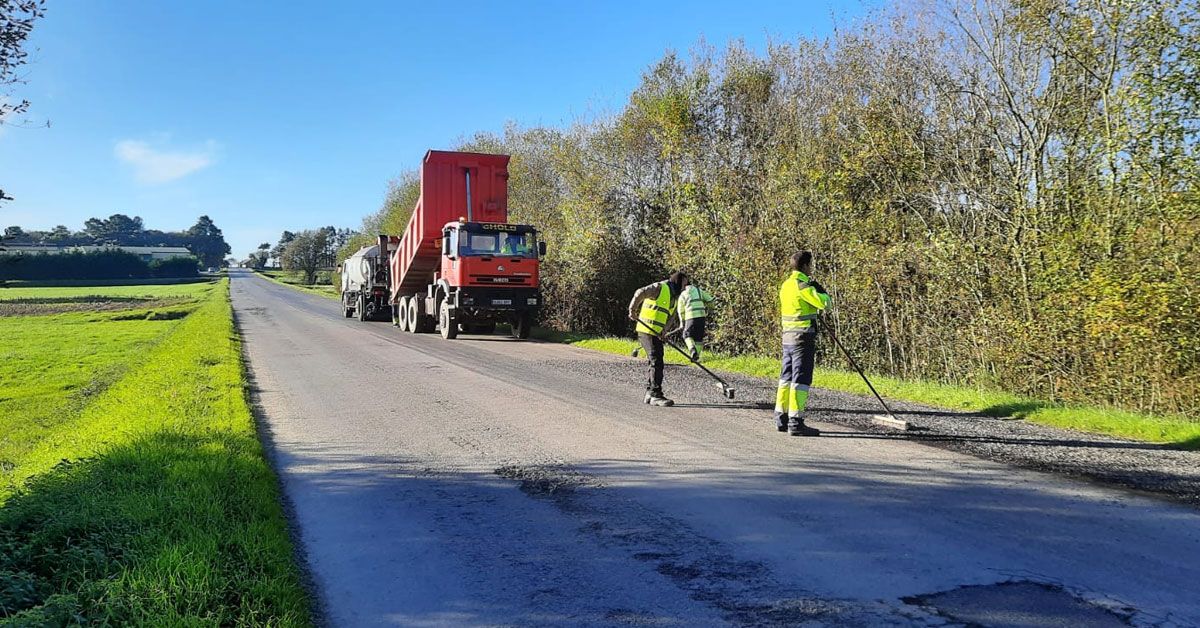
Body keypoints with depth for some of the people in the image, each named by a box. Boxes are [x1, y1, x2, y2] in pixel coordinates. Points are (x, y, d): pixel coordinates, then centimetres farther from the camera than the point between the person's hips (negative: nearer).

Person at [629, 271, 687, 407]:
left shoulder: (674, 298, 19)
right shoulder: (660, 287, -9)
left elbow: (671, 317, 14)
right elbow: (641, 293, -22)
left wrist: (662, 333, -1)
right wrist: (633, 310, -26)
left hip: (656, 334, 10)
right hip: (647, 330, -10)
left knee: (653, 362, 14)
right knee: (656, 361, -12)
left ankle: (649, 394, 23)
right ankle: (656, 395, -11)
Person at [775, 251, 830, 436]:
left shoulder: (785, 285, 12)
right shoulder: (803, 285, -14)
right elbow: (824, 303, -18)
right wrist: (821, 291, 1)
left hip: (788, 337, 9)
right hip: (803, 338, -9)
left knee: (786, 377, 13)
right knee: (801, 379, -7)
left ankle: (781, 419, 18)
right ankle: (796, 422, -8)